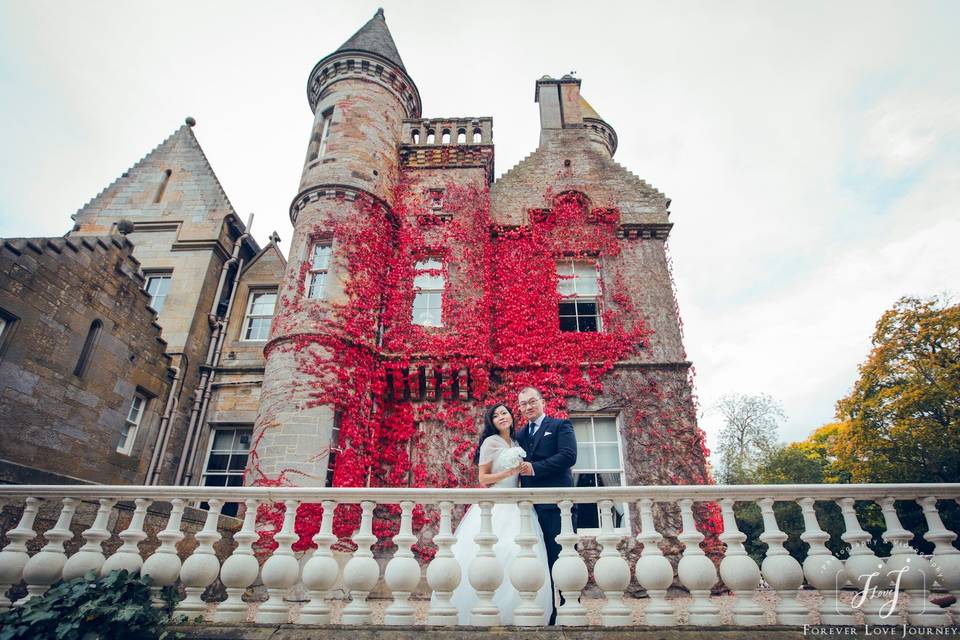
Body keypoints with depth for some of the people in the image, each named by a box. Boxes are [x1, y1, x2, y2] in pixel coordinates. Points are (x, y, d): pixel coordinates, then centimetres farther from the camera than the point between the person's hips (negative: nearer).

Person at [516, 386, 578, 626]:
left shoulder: (560, 426, 3)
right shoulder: (520, 434, 19)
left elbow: (569, 456, -12)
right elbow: (521, 466, 17)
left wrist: (534, 468, -15)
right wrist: (519, 468, -7)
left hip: (557, 505, -5)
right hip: (532, 506, 5)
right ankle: (546, 614, 20)